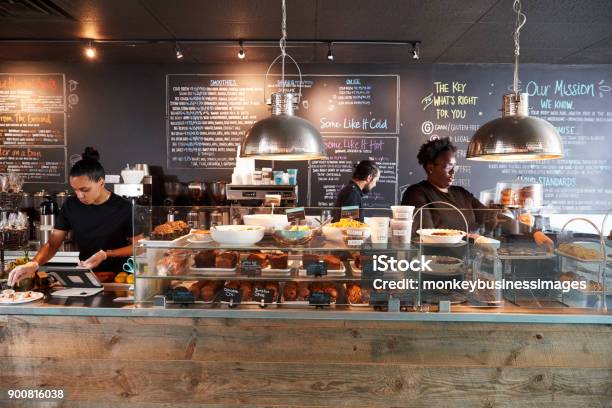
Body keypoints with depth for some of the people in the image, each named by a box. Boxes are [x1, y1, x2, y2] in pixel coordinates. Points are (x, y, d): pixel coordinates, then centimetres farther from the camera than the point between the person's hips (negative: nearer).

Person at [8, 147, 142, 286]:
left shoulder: (124, 208, -13)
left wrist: (106, 254, -18)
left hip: (117, 276, -3)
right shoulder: (71, 205, -1)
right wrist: (34, 263, -18)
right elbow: (53, 243, 1)